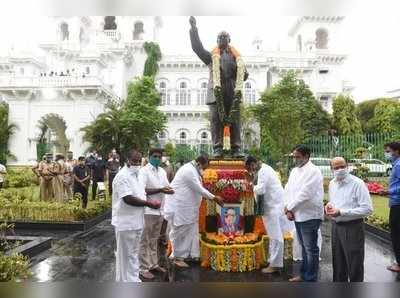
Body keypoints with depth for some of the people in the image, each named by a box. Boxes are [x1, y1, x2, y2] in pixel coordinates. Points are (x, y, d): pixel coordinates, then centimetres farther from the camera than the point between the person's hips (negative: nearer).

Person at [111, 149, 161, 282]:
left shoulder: (135, 175, 11)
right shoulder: (122, 176, -19)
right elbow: (128, 199, -27)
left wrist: (149, 202, -2)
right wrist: (149, 203, -21)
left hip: (136, 221, 9)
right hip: (126, 222, -9)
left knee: (134, 253, 20)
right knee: (125, 255, 5)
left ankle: (134, 279, 34)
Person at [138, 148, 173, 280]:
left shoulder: (162, 171, 11)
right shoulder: (144, 171, -11)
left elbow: (167, 187, 15)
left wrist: (168, 190, -9)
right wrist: (160, 190, -24)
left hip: (159, 210, 7)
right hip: (148, 211, -7)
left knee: (154, 240, 18)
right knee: (145, 241, 3)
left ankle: (153, 264, 29)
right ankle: (143, 268, 12)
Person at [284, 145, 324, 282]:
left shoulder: (313, 171, -14)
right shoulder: (294, 171, 12)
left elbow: (304, 194, -21)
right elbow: (288, 190, 9)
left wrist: (290, 208, -13)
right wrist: (288, 208, -5)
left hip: (309, 216, -8)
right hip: (298, 215, 8)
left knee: (311, 249, 2)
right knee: (304, 247, 20)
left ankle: (311, 279, 14)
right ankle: (304, 275, 33)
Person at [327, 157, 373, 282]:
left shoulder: (357, 183, -15)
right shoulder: (332, 183, 7)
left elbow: (367, 209, -20)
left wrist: (341, 212, -25)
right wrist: (329, 206, -2)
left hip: (352, 227, -6)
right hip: (336, 226, 7)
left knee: (354, 263, 6)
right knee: (338, 262, 19)